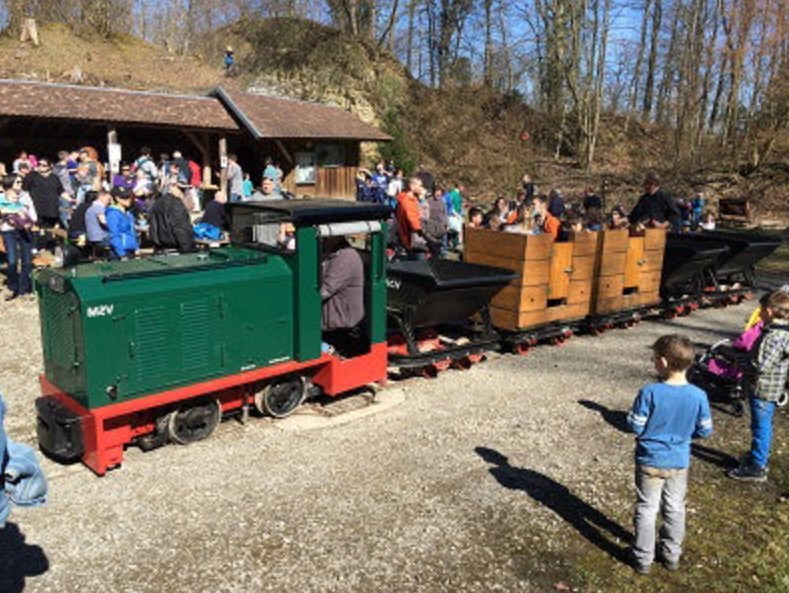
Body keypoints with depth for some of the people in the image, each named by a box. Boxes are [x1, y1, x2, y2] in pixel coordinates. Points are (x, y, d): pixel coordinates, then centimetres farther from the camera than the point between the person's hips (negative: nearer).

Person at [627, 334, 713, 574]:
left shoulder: (649, 392, -25)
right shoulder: (698, 396, -15)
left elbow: (635, 426, -17)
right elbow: (705, 431, -4)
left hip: (649, 461, -3)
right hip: (679, 462, 3)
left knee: (646, 509, 12)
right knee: (675, 508, 21)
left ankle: (643, 559, 23)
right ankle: (672, 555, 35)